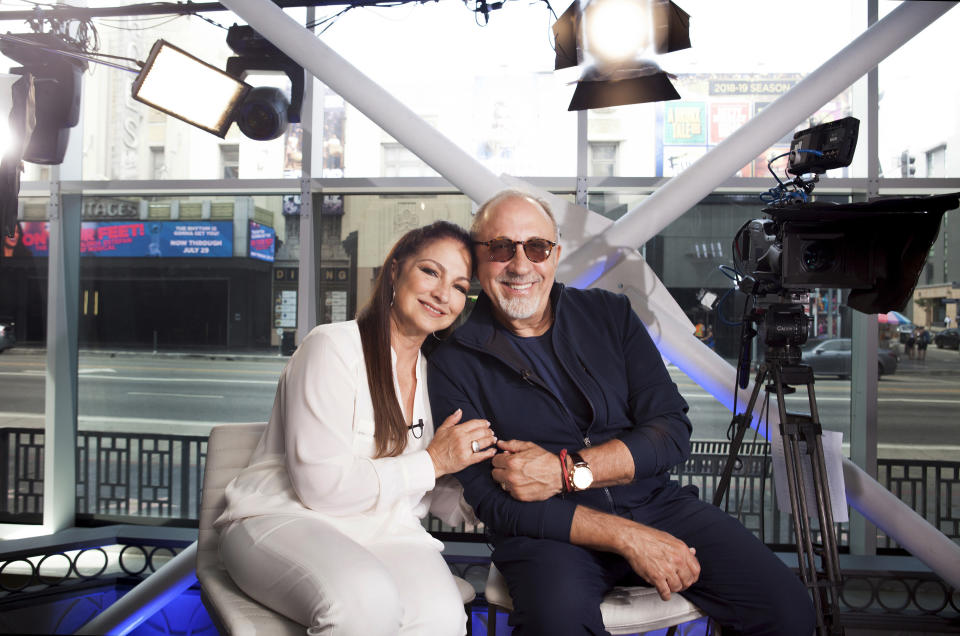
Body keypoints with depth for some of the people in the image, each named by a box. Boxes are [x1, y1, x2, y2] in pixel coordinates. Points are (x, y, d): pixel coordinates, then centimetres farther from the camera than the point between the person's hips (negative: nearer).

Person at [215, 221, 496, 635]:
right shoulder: (334, 347, -9)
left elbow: (442, 501, 14)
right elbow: (322, 485, -17)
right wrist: (432, 462, -13)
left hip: (385, 533, 5)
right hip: (285, 521, -4)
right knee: (367, 601, -35)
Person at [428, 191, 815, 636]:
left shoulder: (610, 315, 7)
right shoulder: (453, 365, -3)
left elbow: (672, 430, 0)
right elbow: (493, 502, -9)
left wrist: (567, 471, -15)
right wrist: (626, 536, -18)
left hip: (655, 501, 4)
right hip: (549, 532, -3)